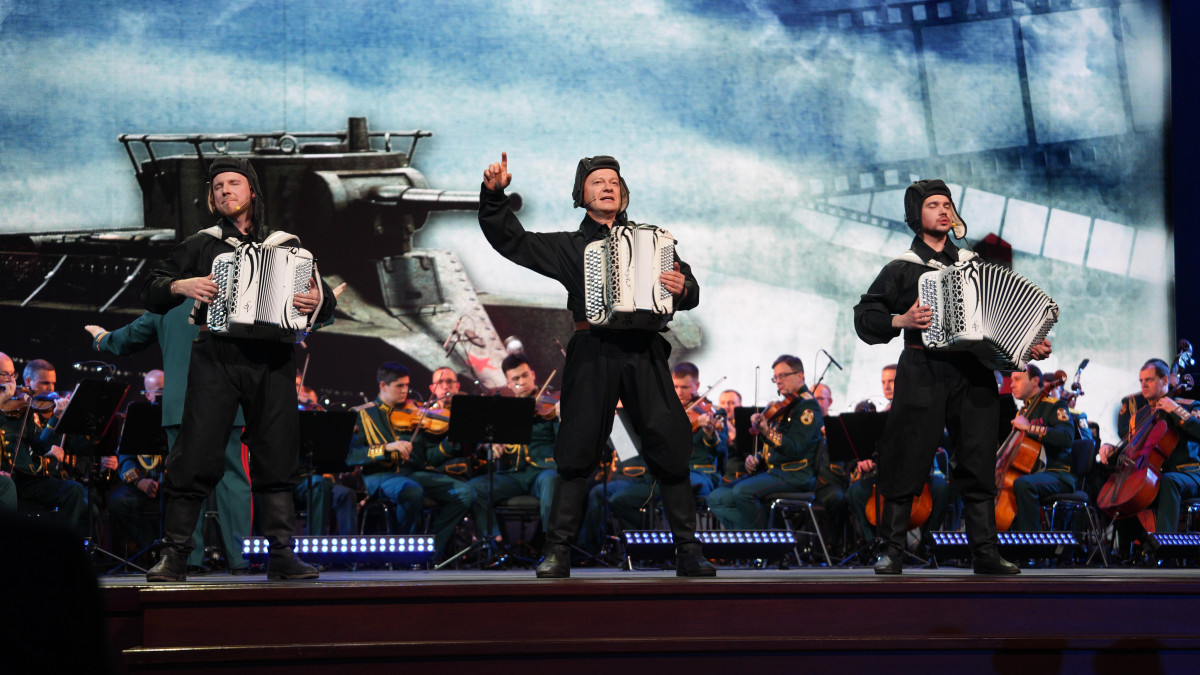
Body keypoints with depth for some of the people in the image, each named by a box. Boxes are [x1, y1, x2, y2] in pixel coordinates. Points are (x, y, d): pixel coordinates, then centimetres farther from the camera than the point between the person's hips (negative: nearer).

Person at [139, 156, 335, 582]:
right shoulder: (202, 245, 16)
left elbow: (326, 303, 16)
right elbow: (151, 294, 14)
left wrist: (318, 301, -8)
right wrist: (181, 286, -6)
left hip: (271, 359, 1)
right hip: (216, 356, -1)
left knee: (277, 458, -1)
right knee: (196, 457, -7)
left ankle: (282, 555, 3)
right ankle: (174, 556, -4)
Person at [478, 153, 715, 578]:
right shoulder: (569, 247, 18)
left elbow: (690, 291, 19)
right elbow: (510, 240, 13)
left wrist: (682, 288, -5)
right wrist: (494, 196, 0)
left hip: (644, 352, 1)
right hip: (593, 354, -1)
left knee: (670, 449, -5)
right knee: (577, 452, -4)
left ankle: (688, 552, 0)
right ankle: (558, 551, -1)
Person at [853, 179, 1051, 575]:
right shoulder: (902, 269, 9)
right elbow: (865, 316, 5)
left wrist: (1031, 346, 7)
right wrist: (901, 321, -10)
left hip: (973, 374, 3)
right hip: (922, 373, -3)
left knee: (978, 464, 0)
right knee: (906, 463, -4)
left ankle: (986, 553, 3)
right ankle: (892, 550, 3)